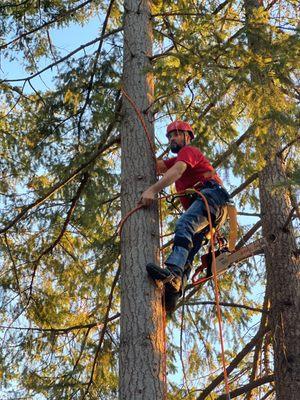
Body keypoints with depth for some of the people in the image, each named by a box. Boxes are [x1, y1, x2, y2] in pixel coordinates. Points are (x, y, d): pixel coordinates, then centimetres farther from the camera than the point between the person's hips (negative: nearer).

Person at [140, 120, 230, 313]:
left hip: (211, 193, -10)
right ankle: (173, 292, -25)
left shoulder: (189, 150, 9)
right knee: (187, 253, -8)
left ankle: (173, 272, -59)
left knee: (184, 225, -36)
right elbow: (156, 165, 18)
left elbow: (177, 171, -13)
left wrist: (153, 190, -27)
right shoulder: (176, 160, 38)